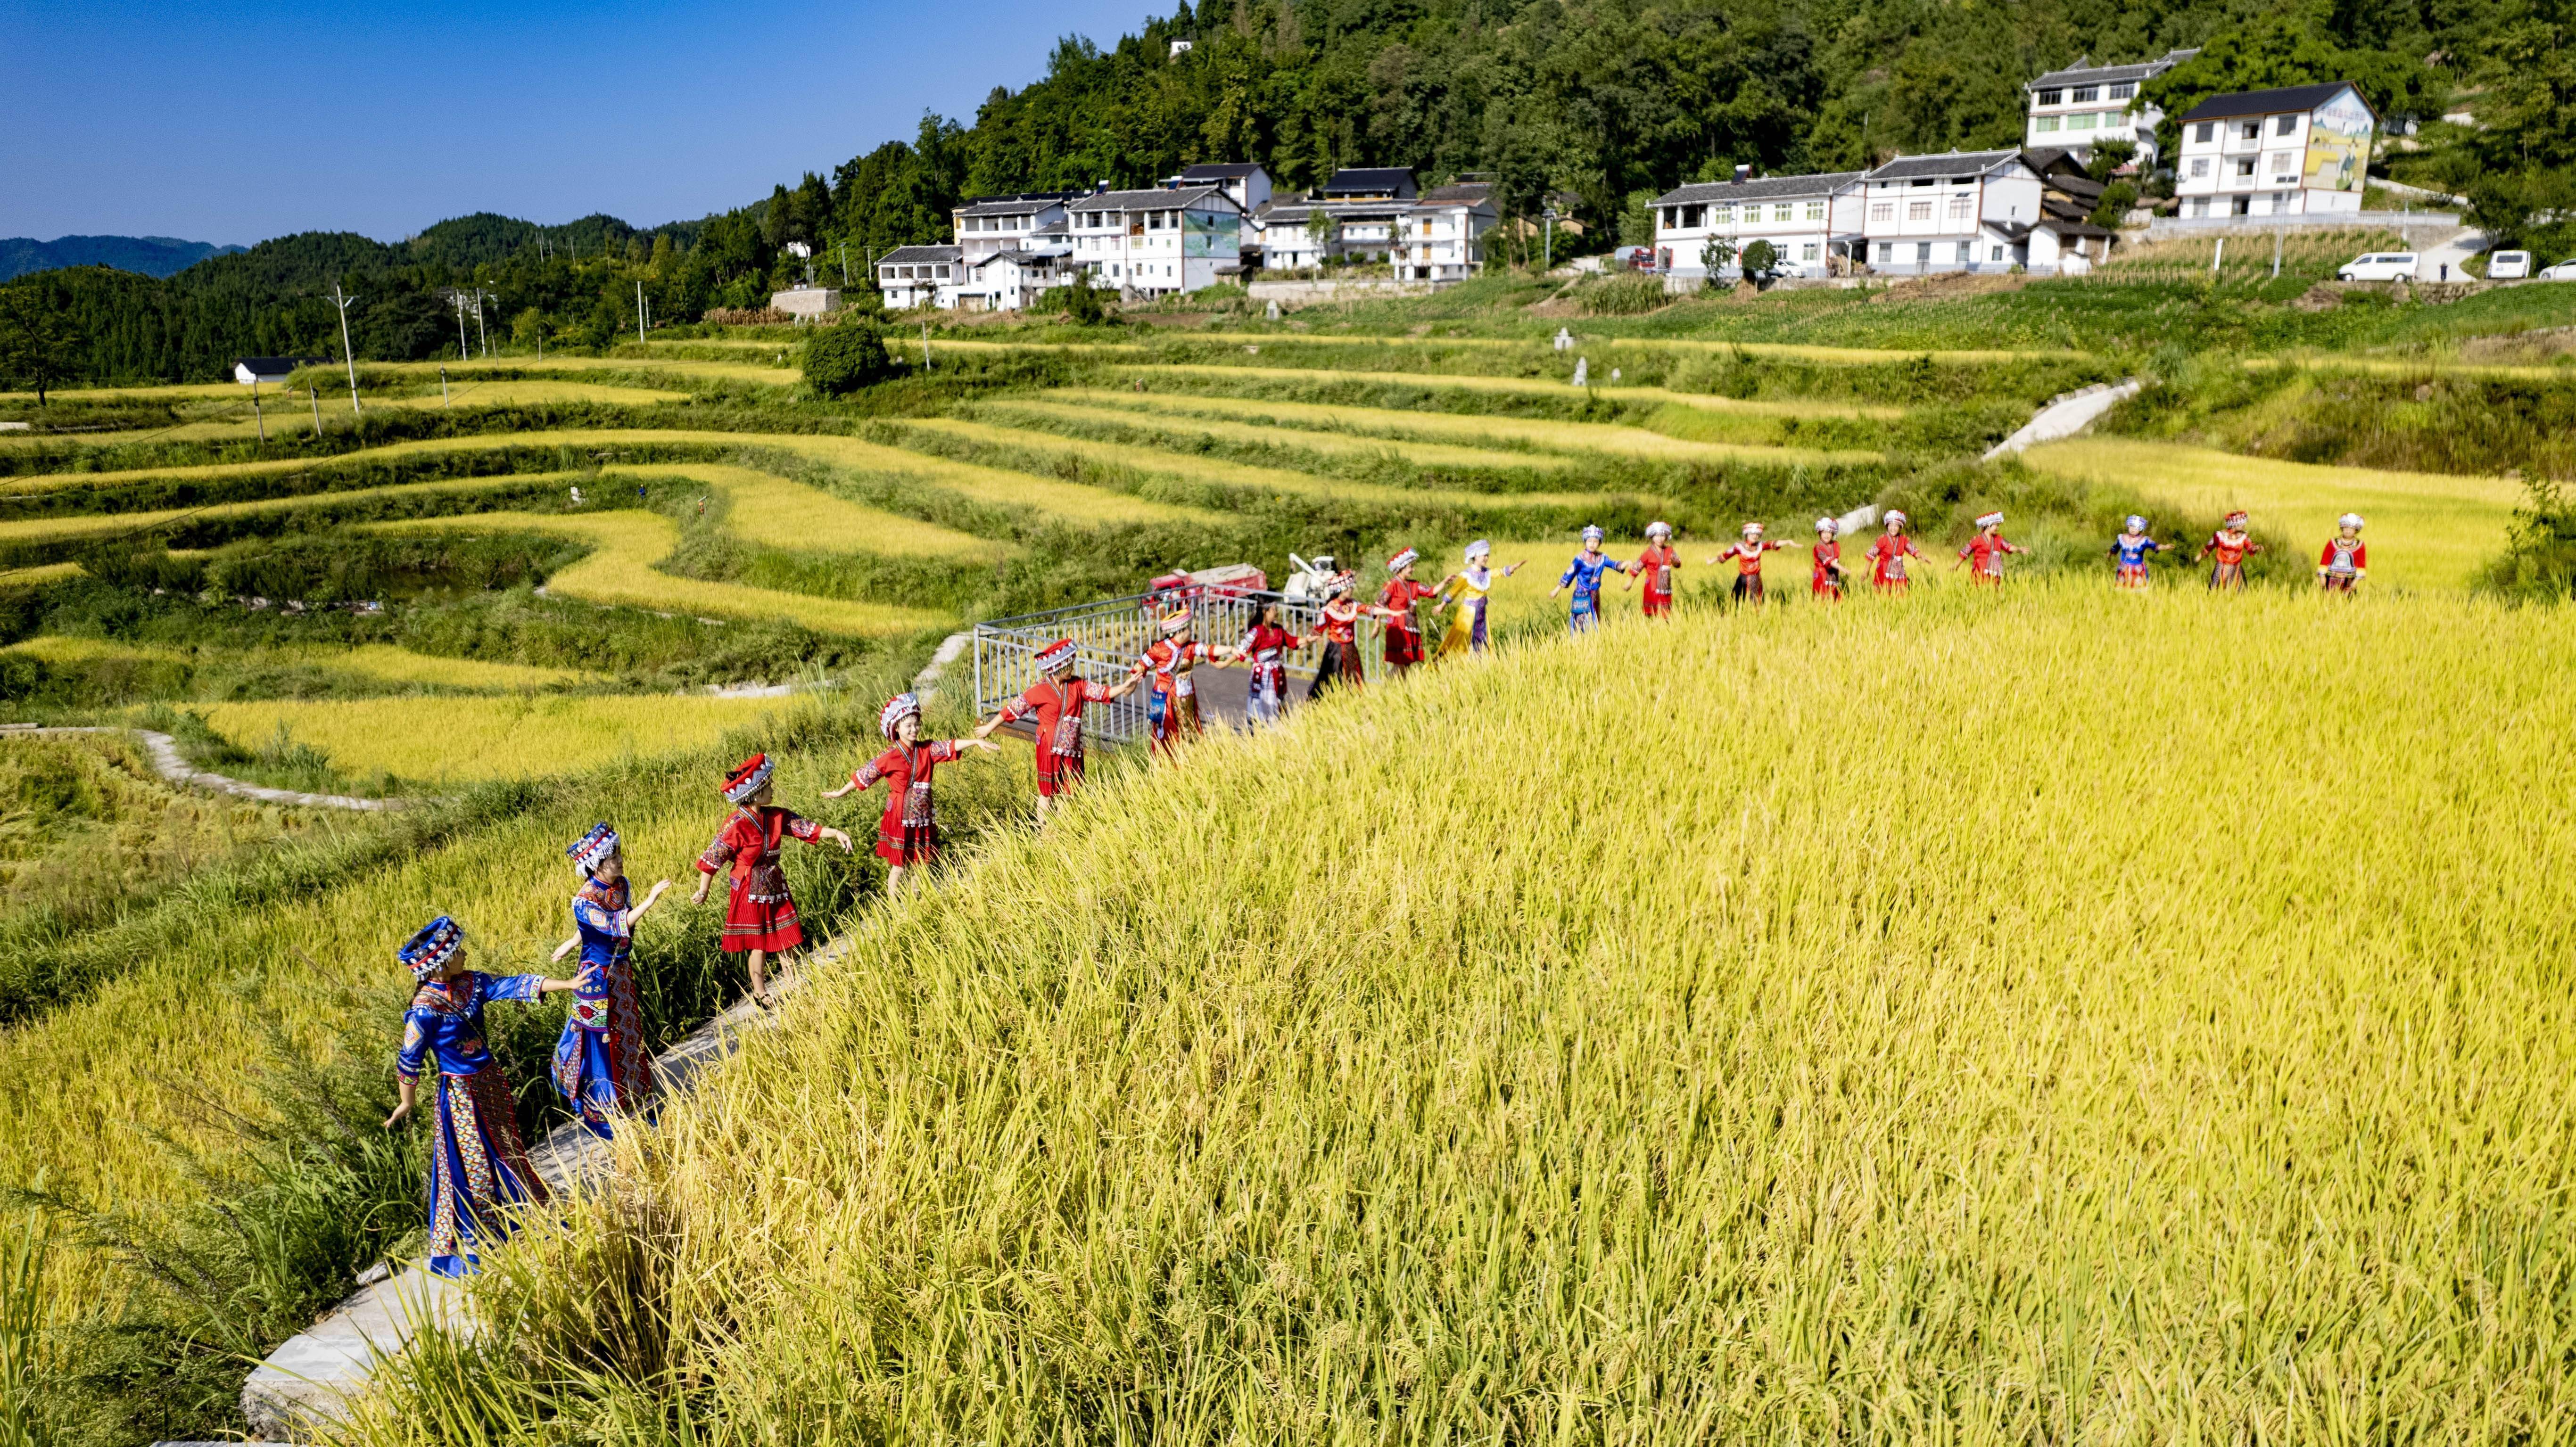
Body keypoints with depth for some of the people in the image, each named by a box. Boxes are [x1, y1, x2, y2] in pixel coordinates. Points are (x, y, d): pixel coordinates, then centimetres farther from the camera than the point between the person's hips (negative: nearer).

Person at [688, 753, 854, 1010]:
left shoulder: (775, 817, -3)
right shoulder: (736, 827, -21)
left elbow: (805, 827, -2)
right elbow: (712, 860, -16)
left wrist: (836, 833, -14)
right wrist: (703, 892, -9)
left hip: (776, 888, 6)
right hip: (750, 893, -6)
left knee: (788, 938, 11)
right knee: (759, 945, 5)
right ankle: (760, 993, 22)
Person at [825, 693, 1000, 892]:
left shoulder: (927, 751, -1)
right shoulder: (890, 758, -12)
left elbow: (951, 746, -12)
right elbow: (864, 776, -4)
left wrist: (977, 741, -25)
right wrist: (841, 793, 3)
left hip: (923, 817, 5)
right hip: (899, 818, -4)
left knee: (921, 863, 14)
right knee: (899, 865, 3)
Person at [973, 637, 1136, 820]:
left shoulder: (1078, 685, 1)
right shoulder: (1040, 691, -12)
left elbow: (1103, 692, -3)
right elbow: (1014, 708, -7)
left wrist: (1124, 686, -19)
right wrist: (989, 727, -3)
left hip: (1072, 750, 5)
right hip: (1050, 750, -4)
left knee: (1068, 793, 11)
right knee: (1047, 793, 6)